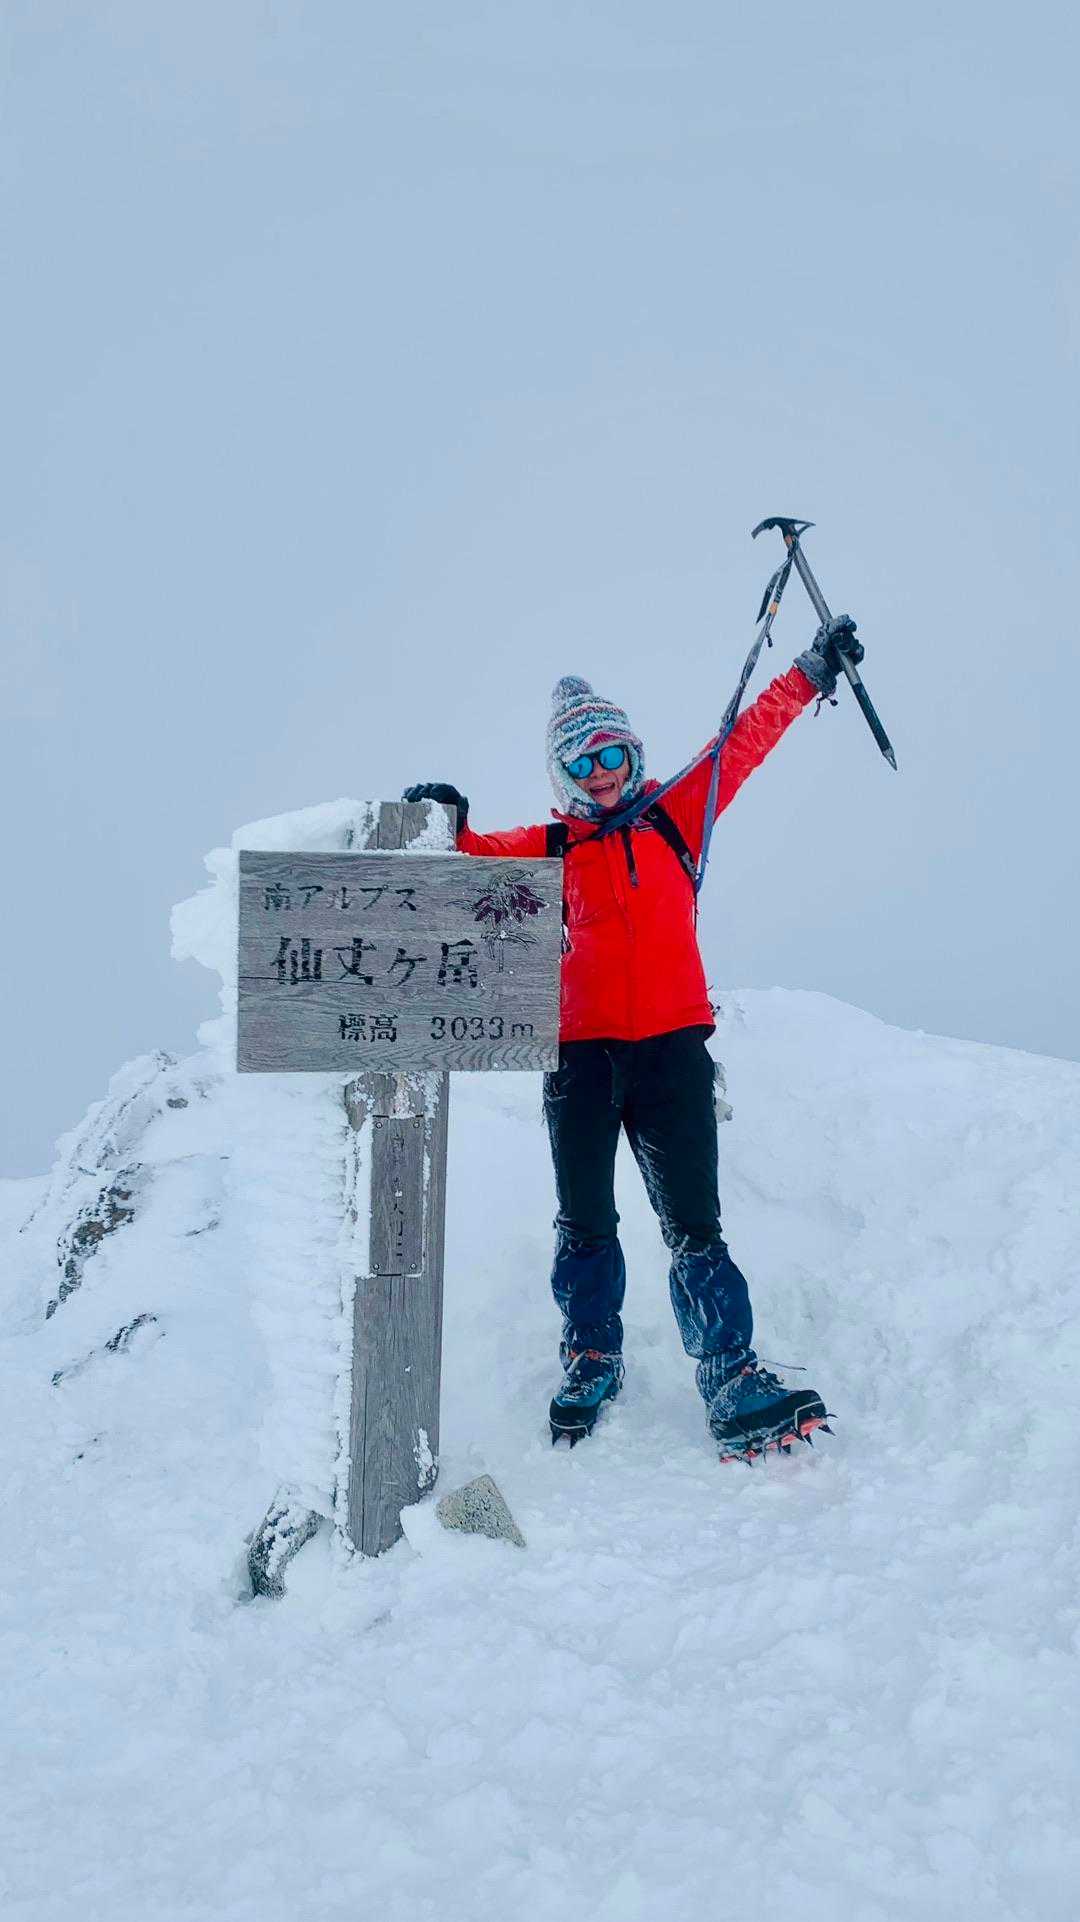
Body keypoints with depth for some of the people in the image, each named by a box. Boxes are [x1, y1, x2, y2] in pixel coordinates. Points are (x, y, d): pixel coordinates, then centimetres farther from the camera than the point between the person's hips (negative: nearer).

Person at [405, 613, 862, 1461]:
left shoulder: (675, 819, 11)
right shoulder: (551, 846, 10)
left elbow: (744, 744, 12)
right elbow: (478, 856, 8)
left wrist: (811, 674, 14)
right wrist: (444, 824, -13)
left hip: (671, 1046, -1)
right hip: (580, 1051, 1)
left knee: (693, 1224, -4)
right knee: (584, 1225, 8)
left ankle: (734, 1379, -2)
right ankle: (591, 1363, 24)